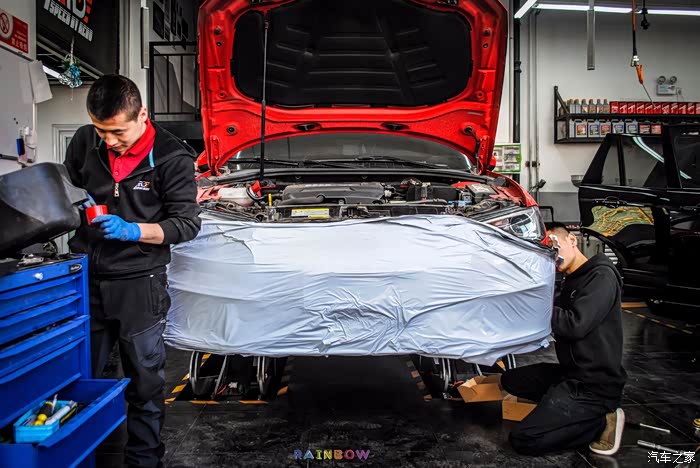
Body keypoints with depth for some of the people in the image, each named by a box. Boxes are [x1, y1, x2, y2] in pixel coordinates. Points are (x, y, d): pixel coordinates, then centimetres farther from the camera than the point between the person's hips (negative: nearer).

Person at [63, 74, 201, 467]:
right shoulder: (85, 142, 1)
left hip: (138, 284, -3)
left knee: (146, 381, 8)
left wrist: (132, 231, -23)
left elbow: (187, 223, -10)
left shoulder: (171, 157, -11)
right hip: (86, 278, 4)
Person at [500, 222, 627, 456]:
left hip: (594, 384, -9)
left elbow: (575, 325, -24)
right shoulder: (572, 281, 15)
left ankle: (602, 420, -3)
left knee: (522, 440, -16)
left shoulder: (601, 276, -14)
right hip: (571, 373, 9)